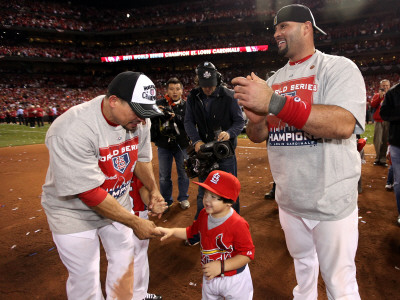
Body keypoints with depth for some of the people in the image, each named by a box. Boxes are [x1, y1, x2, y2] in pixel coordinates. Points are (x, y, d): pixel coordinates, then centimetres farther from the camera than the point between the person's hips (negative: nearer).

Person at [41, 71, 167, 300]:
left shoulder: (138, 120, -14)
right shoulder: (73, 131, -33)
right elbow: (90, 193, -30)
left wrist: (154, 191, -7)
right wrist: (135, 222, -25)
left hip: (118, 203, 6)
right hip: (75, 212, -5)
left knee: (124, 263, 17)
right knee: (86, 280, 8)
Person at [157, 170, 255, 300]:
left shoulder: (238, 224, -30)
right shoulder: (204, 214, -10)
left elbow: (247, 254, -26)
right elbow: (192, 231, 8)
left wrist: (221, 266, -32)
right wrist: (172, 231, -5)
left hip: (234, 280, -6)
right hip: (209, 278, 6)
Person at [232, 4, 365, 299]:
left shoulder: (338, 67, -8)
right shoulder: (273, 80, 9)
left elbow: (343, 125, -27)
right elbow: (257, 137, 8)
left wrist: (274, 102, -33)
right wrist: (256, 119, -16)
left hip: (331, 202, -5)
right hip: (288, 199, 5)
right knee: (302, 260, 24)